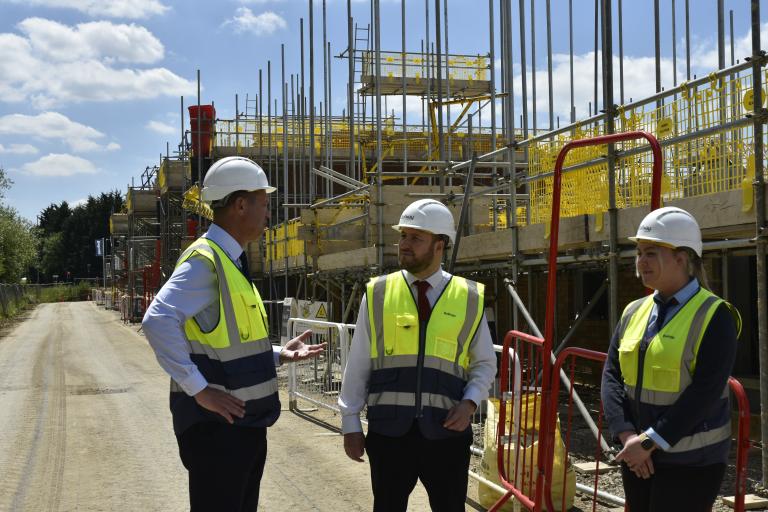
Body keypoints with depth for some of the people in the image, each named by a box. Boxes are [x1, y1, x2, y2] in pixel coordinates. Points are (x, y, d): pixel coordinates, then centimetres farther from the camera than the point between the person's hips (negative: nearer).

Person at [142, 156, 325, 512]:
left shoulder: (232, 262, 15)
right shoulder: (205, 261, -16)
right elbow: (158, 321, -30)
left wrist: (280, 354, 12)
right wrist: (198, 389, -27)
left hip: (247, 423, 10)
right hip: (216, 426, -10)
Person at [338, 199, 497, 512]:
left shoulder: (469, 299, 4)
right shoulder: (378, 294, 3)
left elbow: (485, 364, 12)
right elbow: (358, 365, 6)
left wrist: (470, 403, -6)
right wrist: (351, 424, 4)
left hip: (446, 431, 0)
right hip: (389, 430, 0)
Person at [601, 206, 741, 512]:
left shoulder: (713, 315, -10)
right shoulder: (635, 312, 9)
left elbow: (705, 393, -18)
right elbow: (612, 375, 3)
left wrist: (649, 441, -19)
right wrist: (626, 435, -12)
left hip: (690, 461, -6)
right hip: (636, 455, 6)